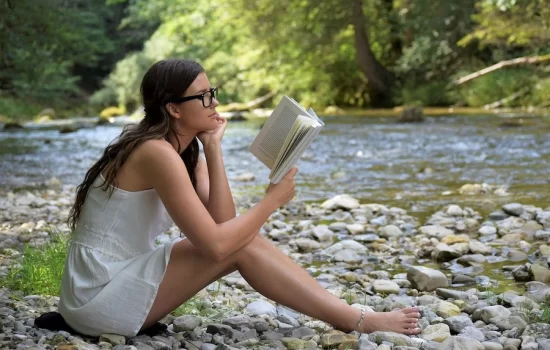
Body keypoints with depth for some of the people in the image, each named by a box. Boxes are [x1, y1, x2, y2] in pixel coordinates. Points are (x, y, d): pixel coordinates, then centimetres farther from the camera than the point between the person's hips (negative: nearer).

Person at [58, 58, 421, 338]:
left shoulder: (183, 150, 8)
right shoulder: (158, 154, -21)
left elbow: (221, 222, -4)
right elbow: (215, 244, -25)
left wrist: (213, 148, -7)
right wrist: (273, 199, -12)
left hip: (119, 279, 8)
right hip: (99, 296, -8)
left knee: (239, 235, -2)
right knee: (243, 246, -16)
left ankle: (350, 315, -1)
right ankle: (357, 322, -9)